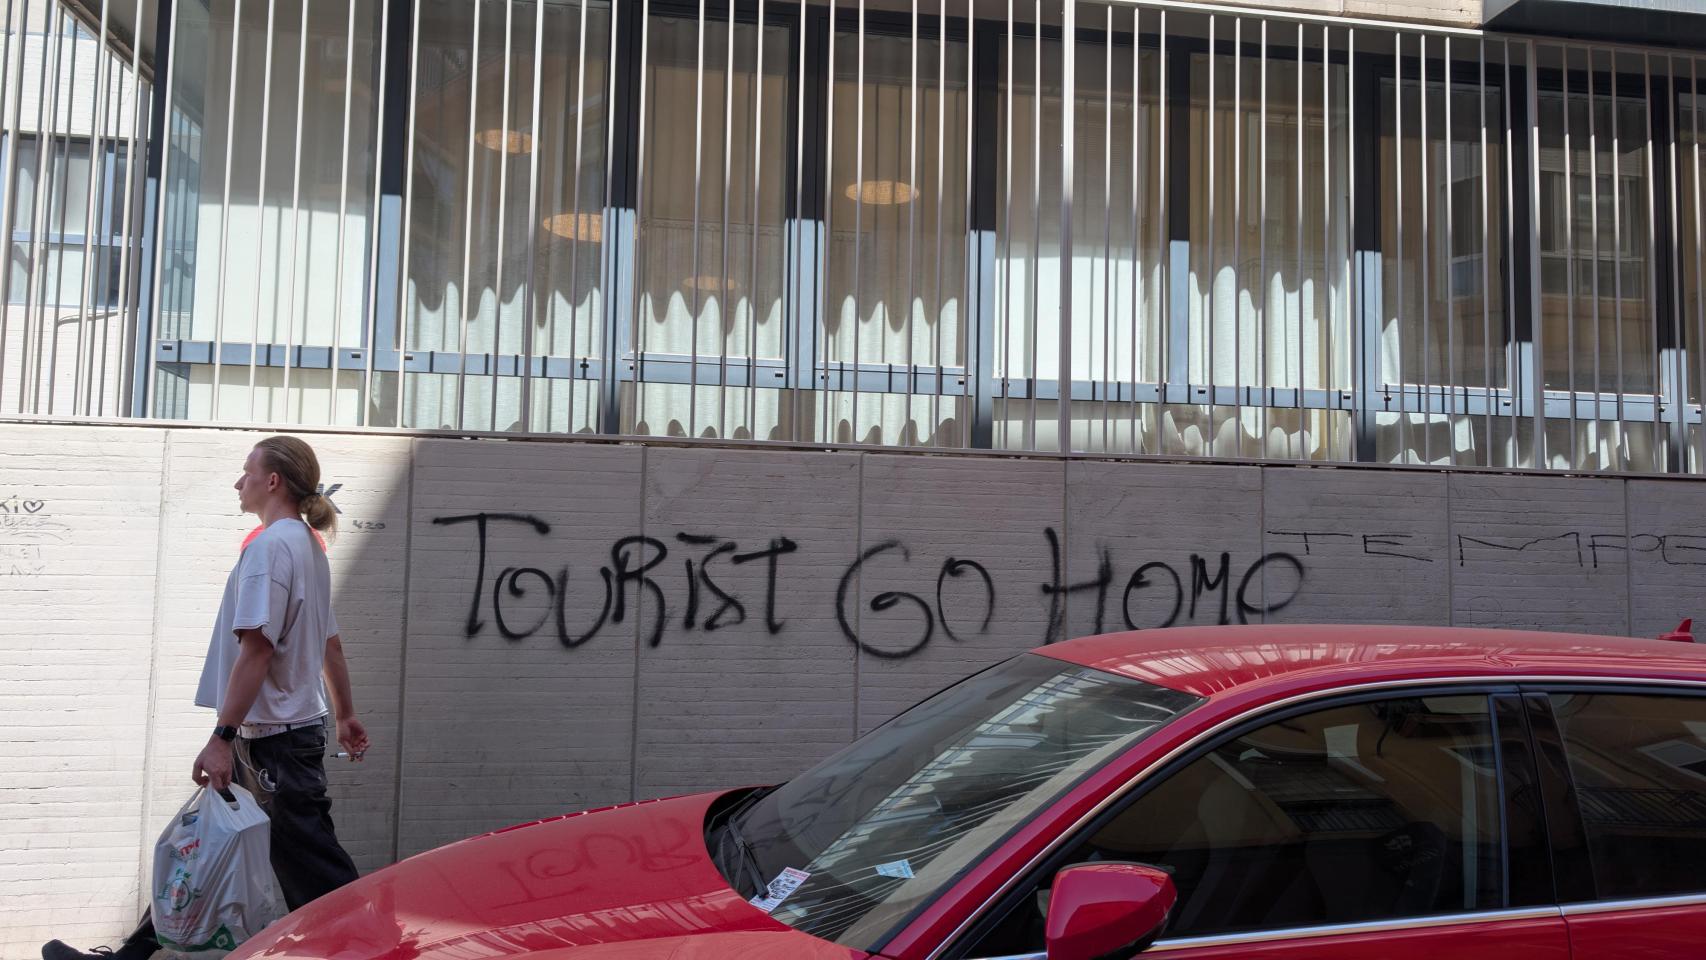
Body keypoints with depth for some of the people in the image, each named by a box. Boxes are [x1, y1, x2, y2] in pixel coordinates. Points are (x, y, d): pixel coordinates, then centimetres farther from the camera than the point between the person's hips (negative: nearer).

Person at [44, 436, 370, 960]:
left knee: (313, 868, -3)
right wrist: (345, 716, 25)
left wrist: (223, 737, -22)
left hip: (272, 739, -10)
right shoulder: (309, 545, 14)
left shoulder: (270, 546, -16)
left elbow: (257, 647, -22)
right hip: (296, 728, 10)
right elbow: (331, 645, 20)